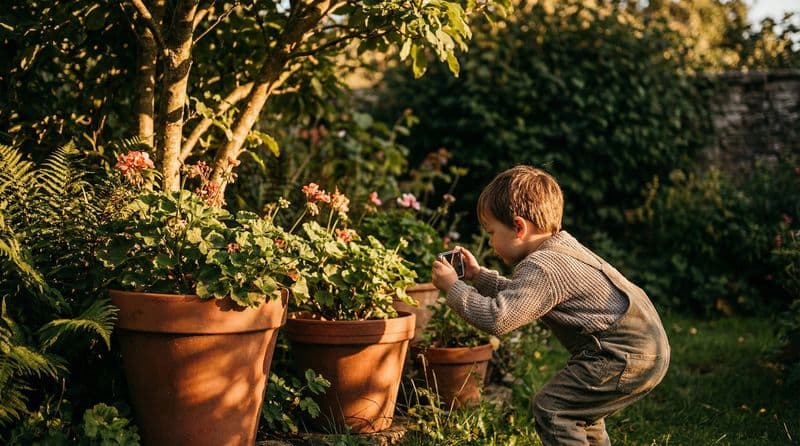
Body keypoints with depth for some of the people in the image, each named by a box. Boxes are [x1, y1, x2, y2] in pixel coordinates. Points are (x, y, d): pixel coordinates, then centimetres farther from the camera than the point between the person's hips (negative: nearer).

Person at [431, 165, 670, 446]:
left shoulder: (542, 267, -19)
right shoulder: (560, 247, 14)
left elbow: (497, 319, -27)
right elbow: (521, 296, 29)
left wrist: (452, 286, -15)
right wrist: (478, 276, 25)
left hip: (629, 356, -11)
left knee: (551, 407, -9)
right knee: (578, 407, 26)